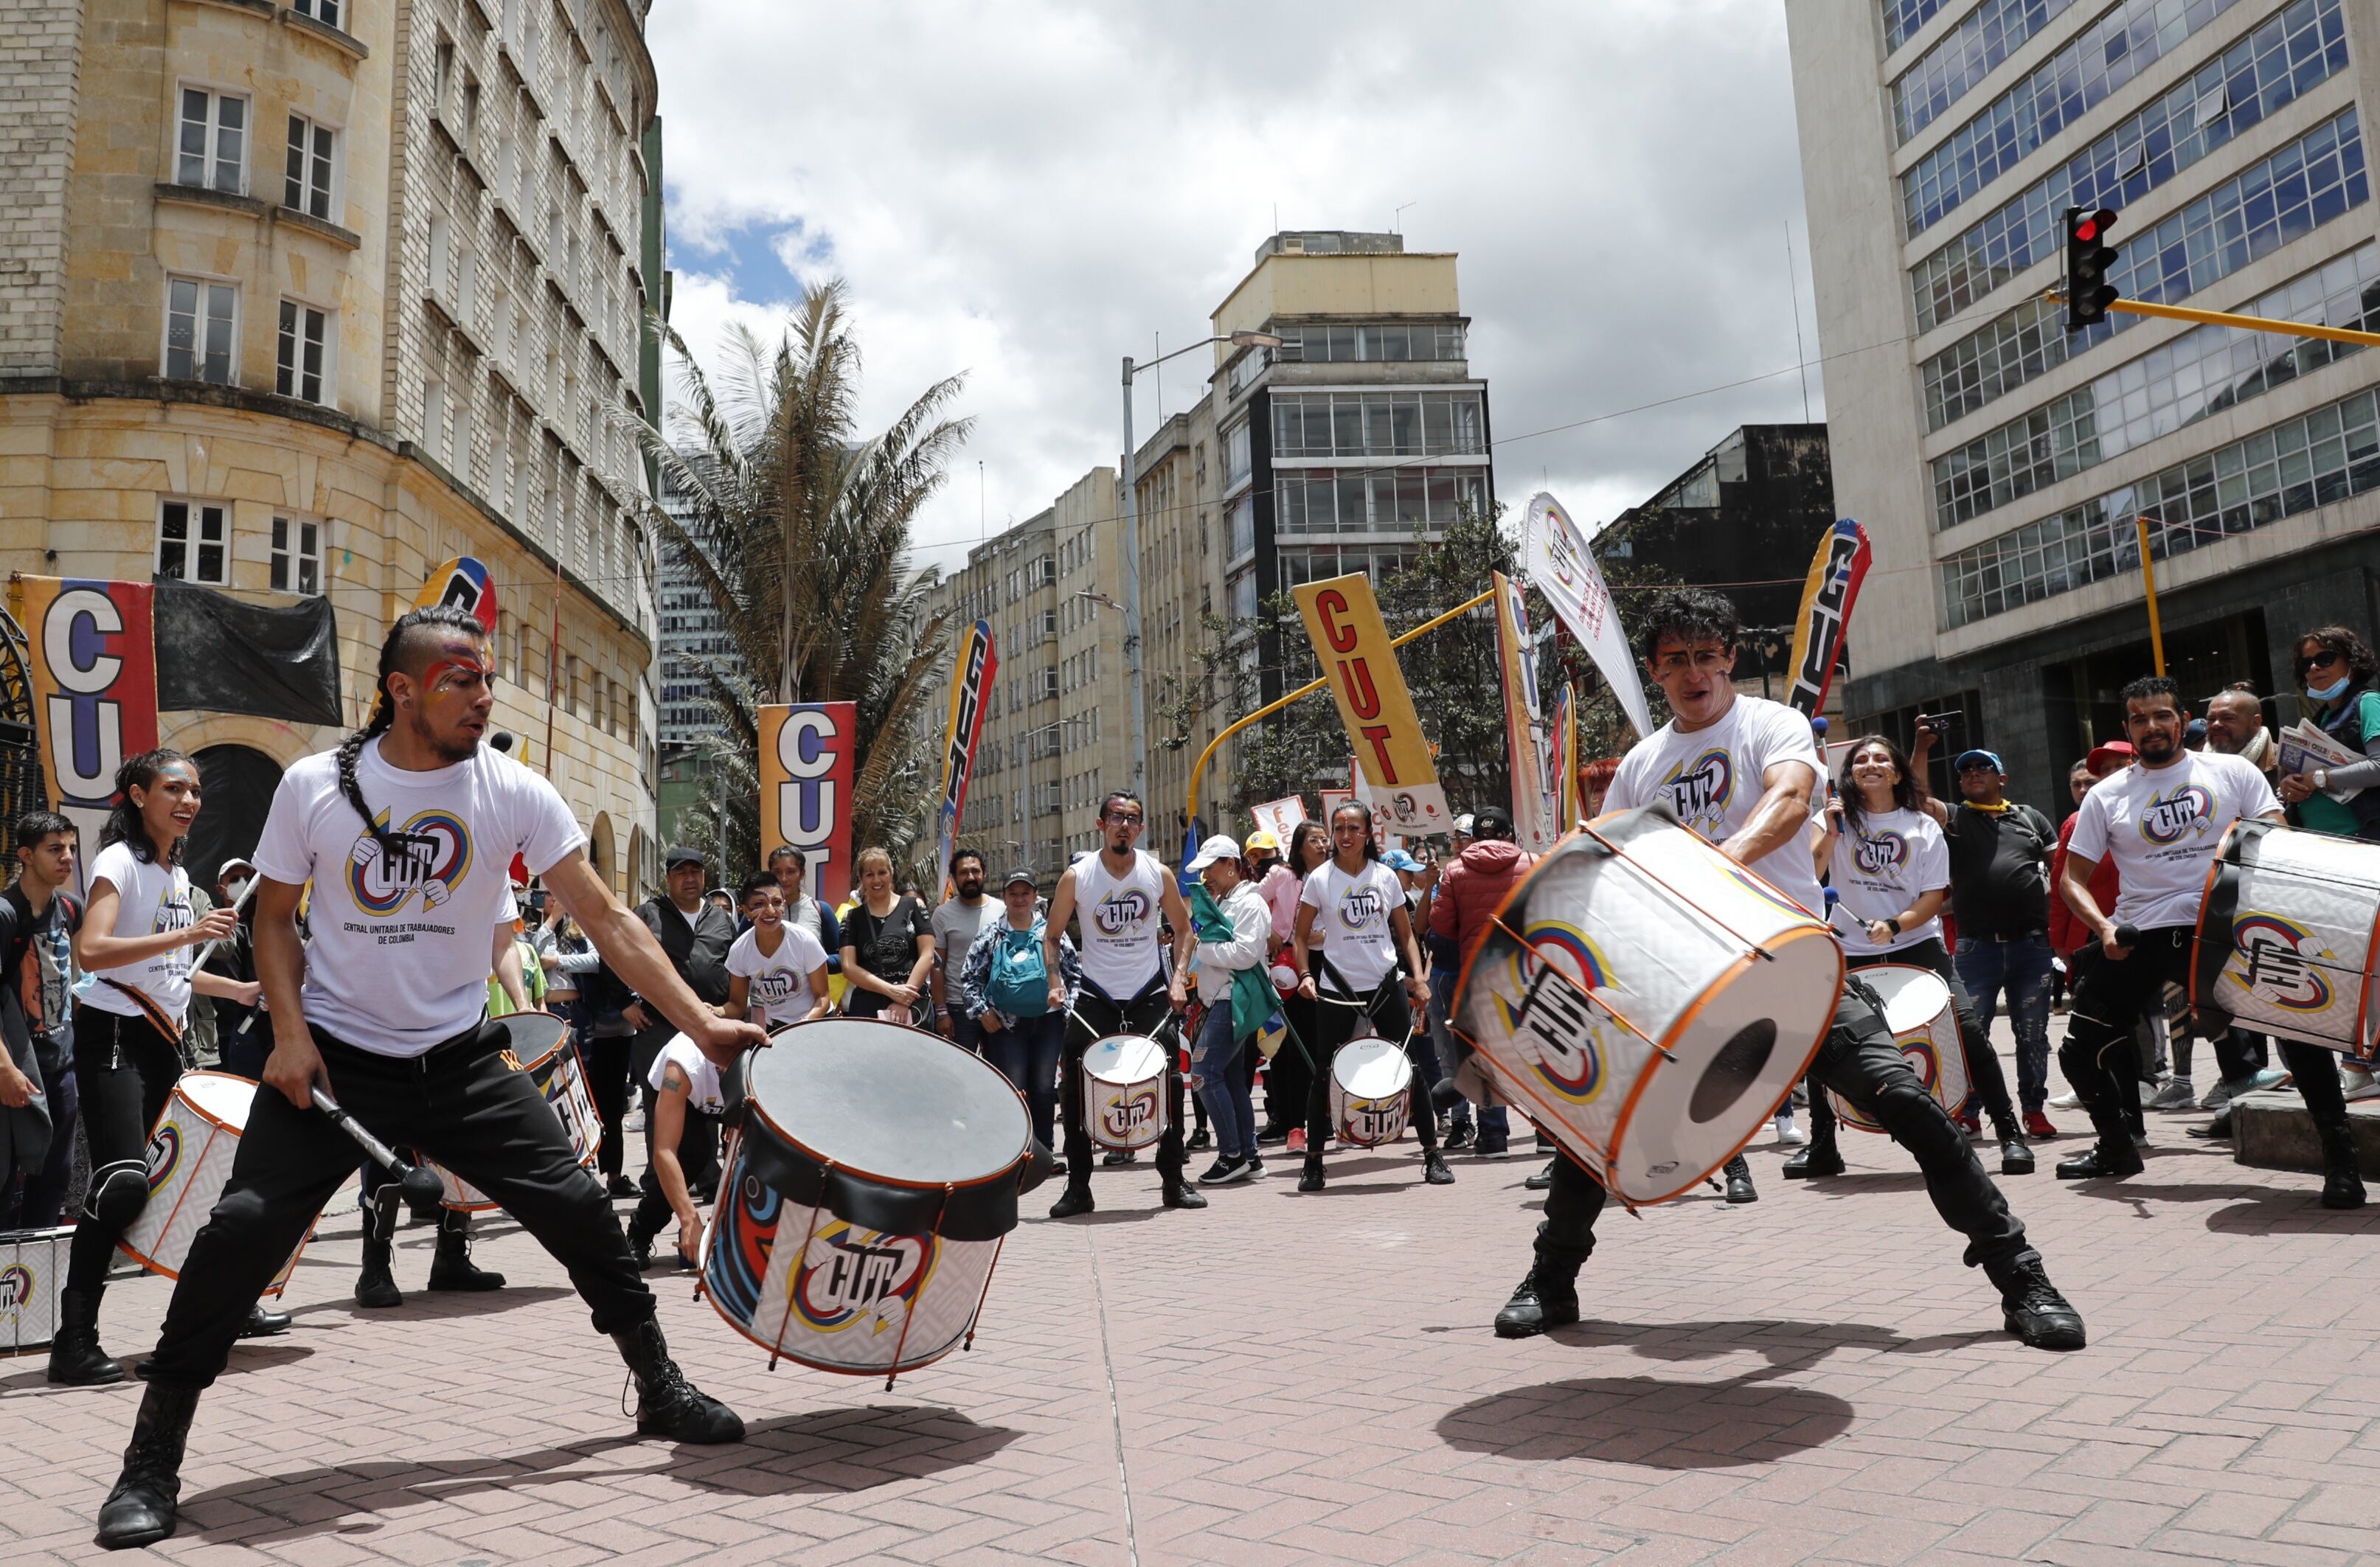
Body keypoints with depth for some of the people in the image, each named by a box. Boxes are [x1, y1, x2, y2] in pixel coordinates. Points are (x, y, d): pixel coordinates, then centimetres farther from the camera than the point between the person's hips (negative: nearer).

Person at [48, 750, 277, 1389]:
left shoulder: (178, 873, 16)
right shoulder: (119, 860, -9)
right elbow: (91, 952, -23)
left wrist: (240, 990, 24)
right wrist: (188, 933, -27)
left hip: (164, 1040, 9)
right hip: (114, 1035, -8)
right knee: (123, 1181, -19)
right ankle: (74, 1342, -13)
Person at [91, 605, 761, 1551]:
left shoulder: (512, 793, -9)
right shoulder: (315, 787, -7)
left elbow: (607, 920, -12)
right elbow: (274, 918, 5)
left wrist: (700, 1022, -20)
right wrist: (290, 1035, -10)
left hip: (459, 1059, 1)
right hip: (332, 1056, 0)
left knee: (575, 1205, -4)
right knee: (243, 1227, -12)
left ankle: (662, 1392, 16)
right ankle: (152, 1464, 8)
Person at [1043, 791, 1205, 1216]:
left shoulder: (1158, 874, -2)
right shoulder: (1076, 877, -5)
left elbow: (1183, 928, 10)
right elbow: (1051, 934, 4)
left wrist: (1179, 978, -3)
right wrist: (1055, 982, -10)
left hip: (1150, 993, 1)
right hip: (1095, 996, -1)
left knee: (1170, 1083, 1)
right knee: (1074, 1086, -4)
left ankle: (1173, 1182, 17)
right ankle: (1078, 1188, 9)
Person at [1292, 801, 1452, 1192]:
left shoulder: (1385, 877, 4)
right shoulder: (1320, 879, -2)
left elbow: (1406, 933, 10)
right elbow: (1301, 937, 3)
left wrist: (1419, 978, -2)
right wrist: (1305, 975, -13)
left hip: (1387, 986, 2)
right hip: (1336, 990, -1)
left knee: (1410, 1069, 4)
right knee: (1325, 1075, 3)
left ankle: (1433, 1155, 15)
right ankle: (1313, 1161, 15)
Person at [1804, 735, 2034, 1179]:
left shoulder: (1923, 827, 5)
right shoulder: (1837, 818, 6)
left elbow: (1934, 896, -1)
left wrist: (1895, 925, -18)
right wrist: (1829, 836, -21)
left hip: (1917, 946, -1)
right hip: (1853, 954, 1)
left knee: (1969, 1028, -15)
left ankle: (2010, 1134, 0)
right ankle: (1821, 1147, 13)